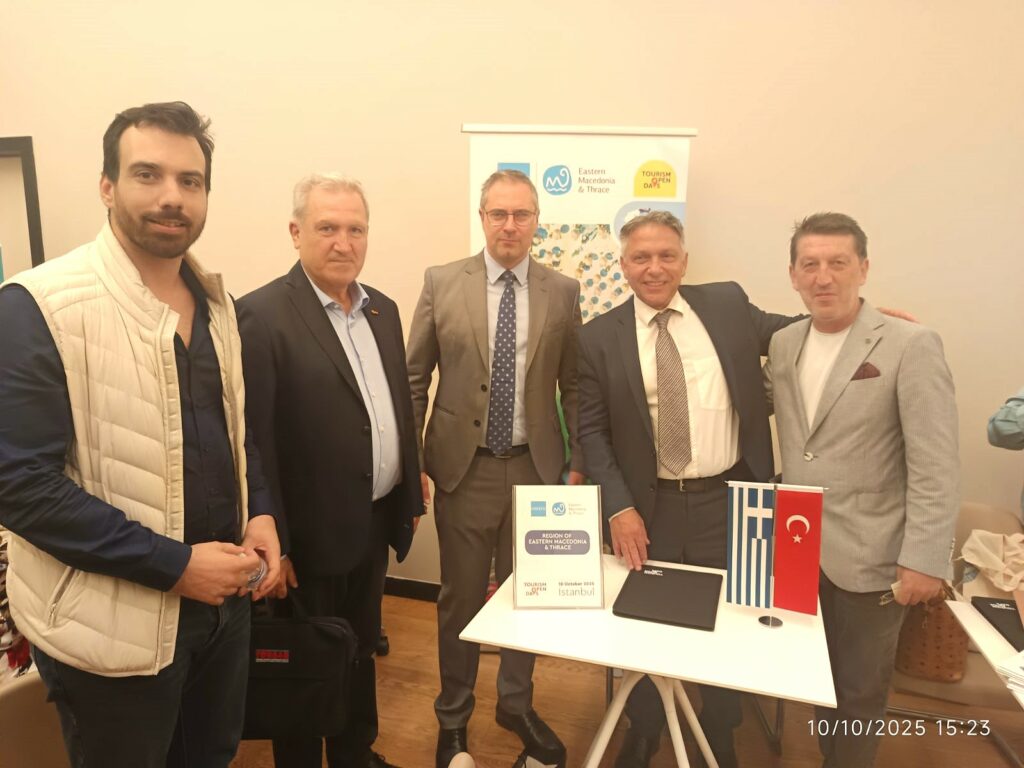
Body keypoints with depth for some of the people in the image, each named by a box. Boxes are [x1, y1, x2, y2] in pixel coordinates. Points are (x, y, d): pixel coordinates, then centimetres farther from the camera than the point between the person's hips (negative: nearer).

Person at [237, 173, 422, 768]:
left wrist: (411, 495, 12)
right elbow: (255, 440, -17)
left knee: (361, 653, 23)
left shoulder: (382, 308, 6)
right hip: (314, 533, -6)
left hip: (377, 522, 7)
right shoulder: (262, 314, -16)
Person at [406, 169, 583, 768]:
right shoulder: (442, 284, -2)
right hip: (464, 467, -1)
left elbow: (574, 386, 5)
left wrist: (580, 464, 3)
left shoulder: (563, 292, 1)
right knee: (461, 598, 12)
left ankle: (517, 706, 40)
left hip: (536, 466, 2)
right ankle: (454, 717, 36)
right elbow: (414, 380, 0)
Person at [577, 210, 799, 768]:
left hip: (729, 501, 2)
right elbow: (591, 431, -3)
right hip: (649, 509, -1)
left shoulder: (728, 304, 2)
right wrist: (619, 507, -11)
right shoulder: (599, 337, -3)